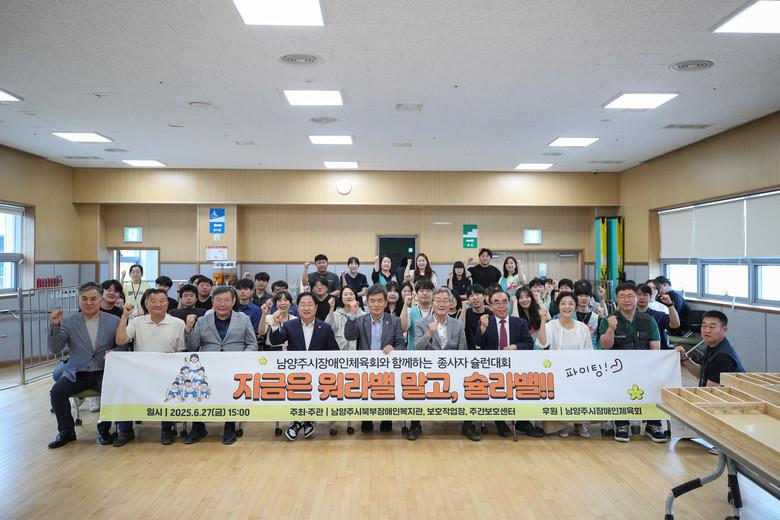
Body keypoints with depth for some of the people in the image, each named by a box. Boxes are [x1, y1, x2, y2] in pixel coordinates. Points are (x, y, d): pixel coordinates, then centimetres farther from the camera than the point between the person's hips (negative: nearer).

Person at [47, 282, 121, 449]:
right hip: (76, 373, 2)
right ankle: (66, 431, -1)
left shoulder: (114, 321, 2)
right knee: (57, 390, -24)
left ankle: (104, 430, -5)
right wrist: (54, 326, -17)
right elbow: (54, 349, -3)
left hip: (104, 372, -1)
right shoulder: (68, 321, 3)